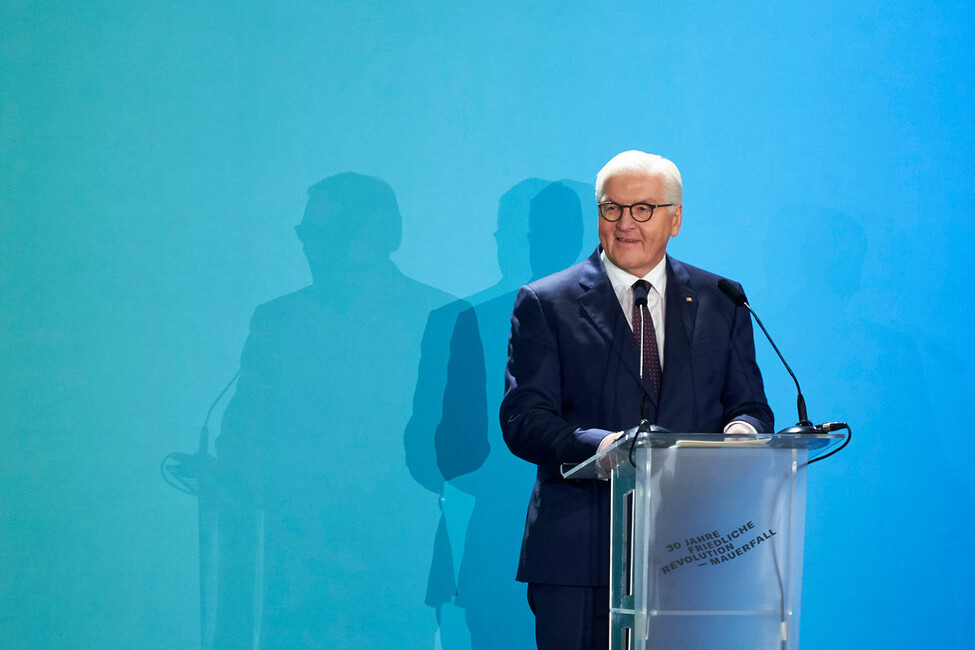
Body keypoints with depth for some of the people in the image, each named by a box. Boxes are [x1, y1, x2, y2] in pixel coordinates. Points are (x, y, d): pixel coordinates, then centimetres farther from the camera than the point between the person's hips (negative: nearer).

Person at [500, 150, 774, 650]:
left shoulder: (721, 303, 14)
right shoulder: (545, 304, 5)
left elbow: (751, 407, 14)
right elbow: (522, 421, -3)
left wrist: (742, 429, -12)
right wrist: (597, 444, -23)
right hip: (579, 554, -2)